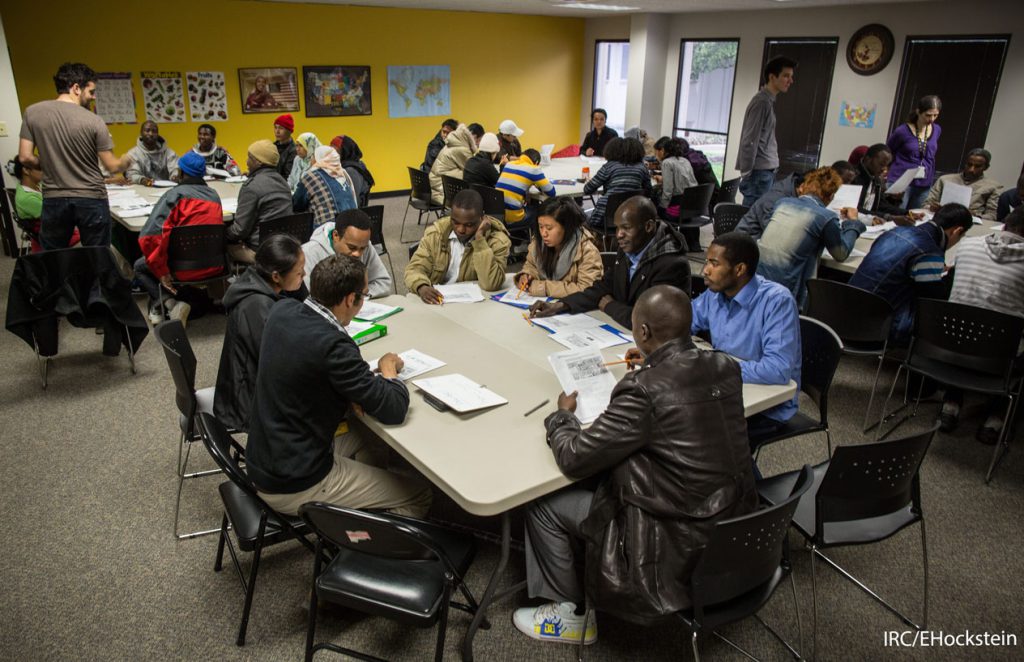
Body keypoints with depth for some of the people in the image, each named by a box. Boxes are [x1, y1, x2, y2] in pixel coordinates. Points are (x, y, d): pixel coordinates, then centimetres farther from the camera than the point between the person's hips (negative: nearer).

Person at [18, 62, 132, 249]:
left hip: (54, 200, 3)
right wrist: (127, 160, 16)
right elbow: (112, 167, -6)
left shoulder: (32, 112, 0)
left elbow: (25, 158, -1)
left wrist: (50, 167, 18)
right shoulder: (93, 120, -9)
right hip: (92, 200, -3)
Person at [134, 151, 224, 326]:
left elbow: (149, 237, -18)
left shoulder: (175, 194, -8)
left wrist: (161, 271, -10)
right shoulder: (214, 195, 10)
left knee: (140, 266, 24)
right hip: (215, 267, 6)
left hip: (186, 270, -6)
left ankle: (170, 303, 2)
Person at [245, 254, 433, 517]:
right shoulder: (333, 345, -30)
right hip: (293, 487, -9)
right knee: (419, 494, 1)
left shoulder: (282, 310, -5)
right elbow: (394, 410, -23)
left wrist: (347, 395, -1)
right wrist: (389, 369, -2)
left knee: (367, 441, 30)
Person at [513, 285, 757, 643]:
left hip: (677, 548, -8)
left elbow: (574, 459, -19)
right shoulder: (726, 366, -6)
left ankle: (570, 614, 27)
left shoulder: (643, 391, -27)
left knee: (544, 507, 8)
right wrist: (654, 365, 29)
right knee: (612, 474, 28)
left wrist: (562, 415, 1)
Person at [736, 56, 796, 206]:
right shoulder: (762, 102, -12)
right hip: (759, 172, -9)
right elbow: (750, 141, -17)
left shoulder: (769, 101, 17)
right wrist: (746, 173, -16)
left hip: (765, 171, 9)